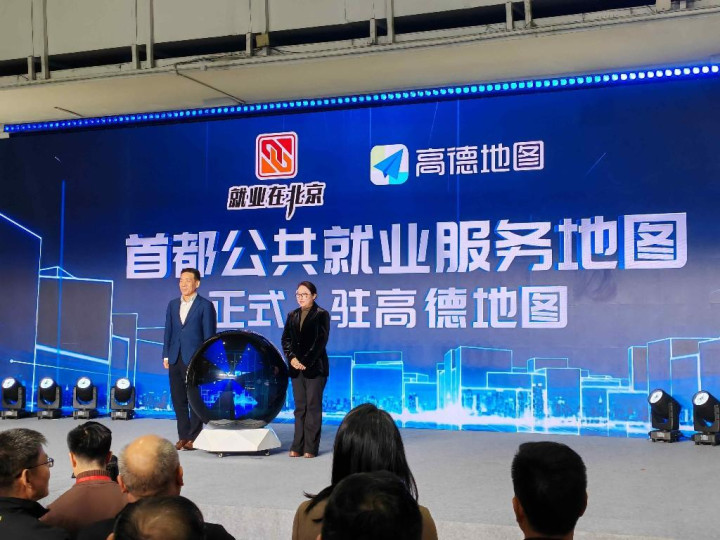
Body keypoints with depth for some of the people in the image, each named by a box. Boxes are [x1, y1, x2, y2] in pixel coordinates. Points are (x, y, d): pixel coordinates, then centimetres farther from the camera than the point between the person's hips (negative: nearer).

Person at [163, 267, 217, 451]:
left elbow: (209, 335, -3)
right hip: (175, 359, 5)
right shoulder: (173, 304, 14)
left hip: (195, 359, -5)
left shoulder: (205, 305, -2)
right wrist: (166, 356, 8)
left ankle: (194, 437, 7)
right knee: (178, 399, 8)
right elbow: (168, 331, 14)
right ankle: (183, 436, 16)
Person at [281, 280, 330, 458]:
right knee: (299, 407, 6)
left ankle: (310, 448, 0)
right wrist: (292, 358, -7)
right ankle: (297, 447, 8)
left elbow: (320, 341, -9)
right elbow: (285, 339, 9)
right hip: (296, 368, 5)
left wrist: (305, 362, -14)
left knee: (313, 407, -2)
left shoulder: (322, 315, -2)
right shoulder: (292, 315, 13)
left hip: (315, 368, -5)